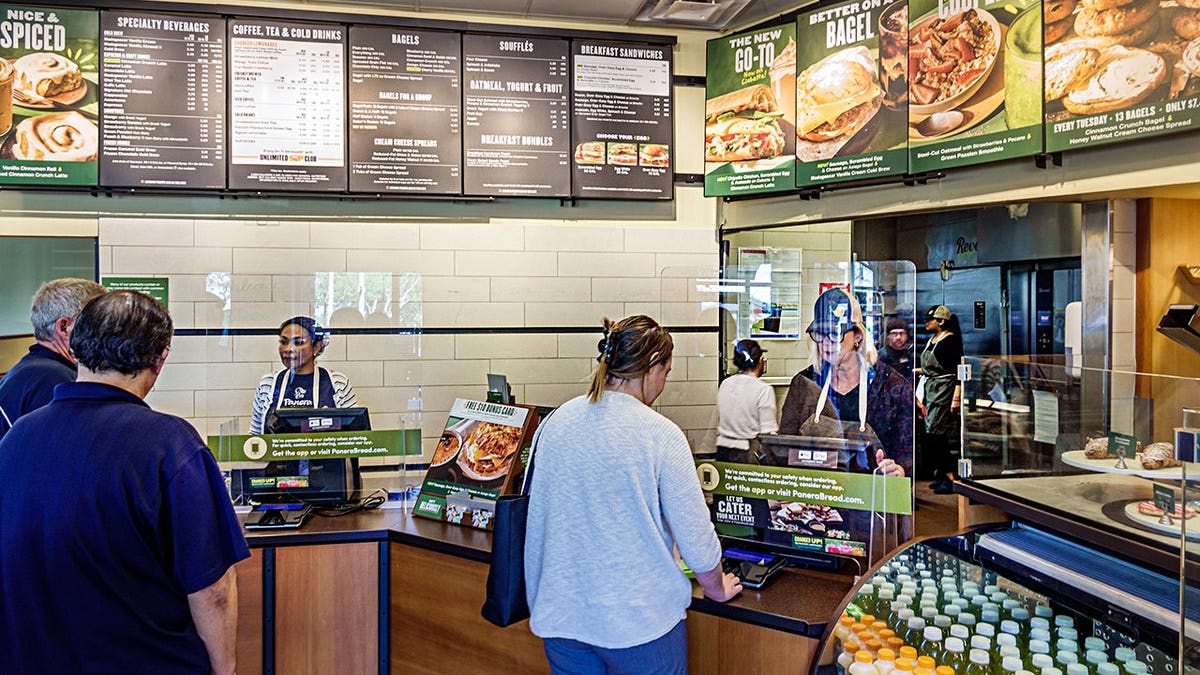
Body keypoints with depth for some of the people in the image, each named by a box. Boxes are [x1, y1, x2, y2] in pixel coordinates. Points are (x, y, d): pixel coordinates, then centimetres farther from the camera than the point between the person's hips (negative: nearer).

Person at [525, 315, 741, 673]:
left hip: (561, 614, 5)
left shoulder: (556, 421, -1)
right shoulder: (661, 435, -16)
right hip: (640, 620, -4)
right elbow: (695, 535, -11)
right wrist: (717, 588, 9)